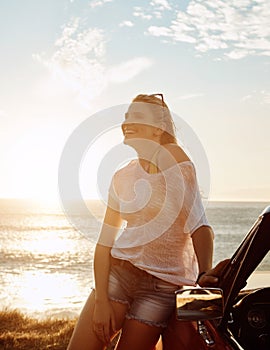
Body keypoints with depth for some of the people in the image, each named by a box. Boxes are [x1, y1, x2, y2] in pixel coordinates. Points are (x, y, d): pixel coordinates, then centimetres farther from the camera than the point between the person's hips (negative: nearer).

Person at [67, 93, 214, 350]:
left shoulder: (175, 158, -10)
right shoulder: (122, 177, 6)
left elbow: (198, 225, -17)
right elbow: (105, 242, 3)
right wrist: (101, 300, -6)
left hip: (162, 285, -4)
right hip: (119, 271, 5)